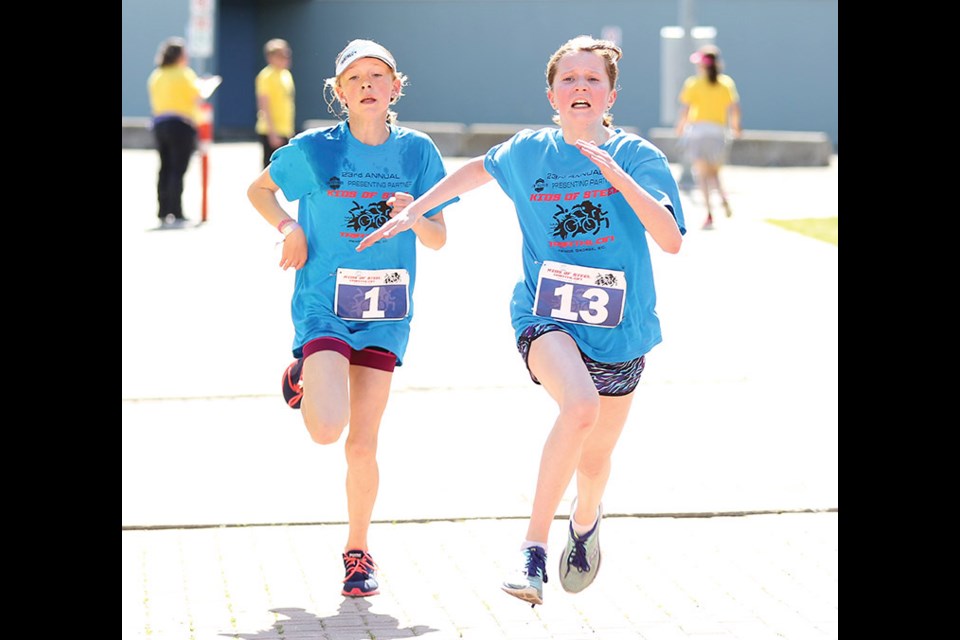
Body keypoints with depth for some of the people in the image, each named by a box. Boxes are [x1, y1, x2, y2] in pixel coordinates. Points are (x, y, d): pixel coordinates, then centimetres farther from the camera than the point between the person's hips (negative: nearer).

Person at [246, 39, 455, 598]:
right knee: (327, 429, -20)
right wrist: (289, 226, -6)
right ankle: (304, 378, 16)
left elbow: (439, 239, 4)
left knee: (363, 446, 1)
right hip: (324, 305, -2)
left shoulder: (417, 151, 1)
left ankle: (358, 550, 22)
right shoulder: (314, 149, -4)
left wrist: (413, 215, -17)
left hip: (386, 313, 2)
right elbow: (259, 189, 12)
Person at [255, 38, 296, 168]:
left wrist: (291, 131, 20)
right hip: (271, 133, -8)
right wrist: (272, 133, -21)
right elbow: (264, 107, -17)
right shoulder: (266, 76, -12)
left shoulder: (286, 75, 13)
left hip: (285, 132, 8)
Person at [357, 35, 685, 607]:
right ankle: (534, 548, -26)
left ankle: (586, 518, 53)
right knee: (580, 406, -33)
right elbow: (480, 169, 25)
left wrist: (618, 176, -27)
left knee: (595, 458, 14)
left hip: (619, 330, 1)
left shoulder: (637, 157, -5)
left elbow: (672, 239, -18)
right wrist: (414, 211, 23)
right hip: (544, 318, -1)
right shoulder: (528, 152, 2)